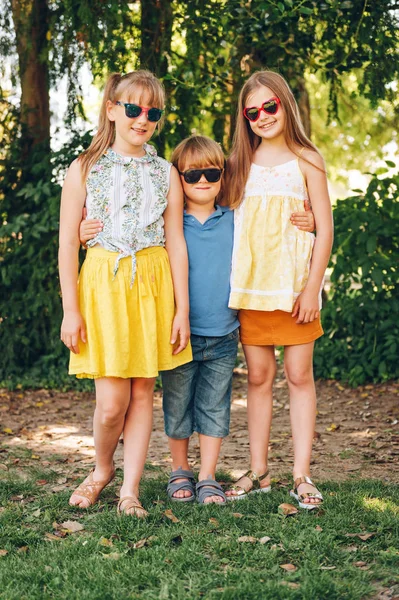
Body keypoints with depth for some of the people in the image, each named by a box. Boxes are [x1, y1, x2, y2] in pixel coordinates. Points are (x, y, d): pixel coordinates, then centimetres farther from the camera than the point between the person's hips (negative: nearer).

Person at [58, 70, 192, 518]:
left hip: (152, 284, 2)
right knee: (112, 402, -7)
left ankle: (130, 490, 13)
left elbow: (176, 243, 8)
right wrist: (70, 309, -6)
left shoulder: (165, 173, 8)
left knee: (143, 392, 3)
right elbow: (67, 244, 0)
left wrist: (182, 309, 3)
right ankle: (101, 469, 22)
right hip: (102, 284, -2)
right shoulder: (85, 170, 2)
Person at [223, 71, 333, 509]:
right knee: (258, 377, 7)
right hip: (250, 286, 3)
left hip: (294, 285, -3)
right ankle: (258, 472, 14)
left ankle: (302, 475, 7)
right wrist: (229, 283, 2)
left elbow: (325, 229, -2)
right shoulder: (239, 163, 10)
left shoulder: (305, 159, 1)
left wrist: (312, 288, -10)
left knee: (299, 376, 1)